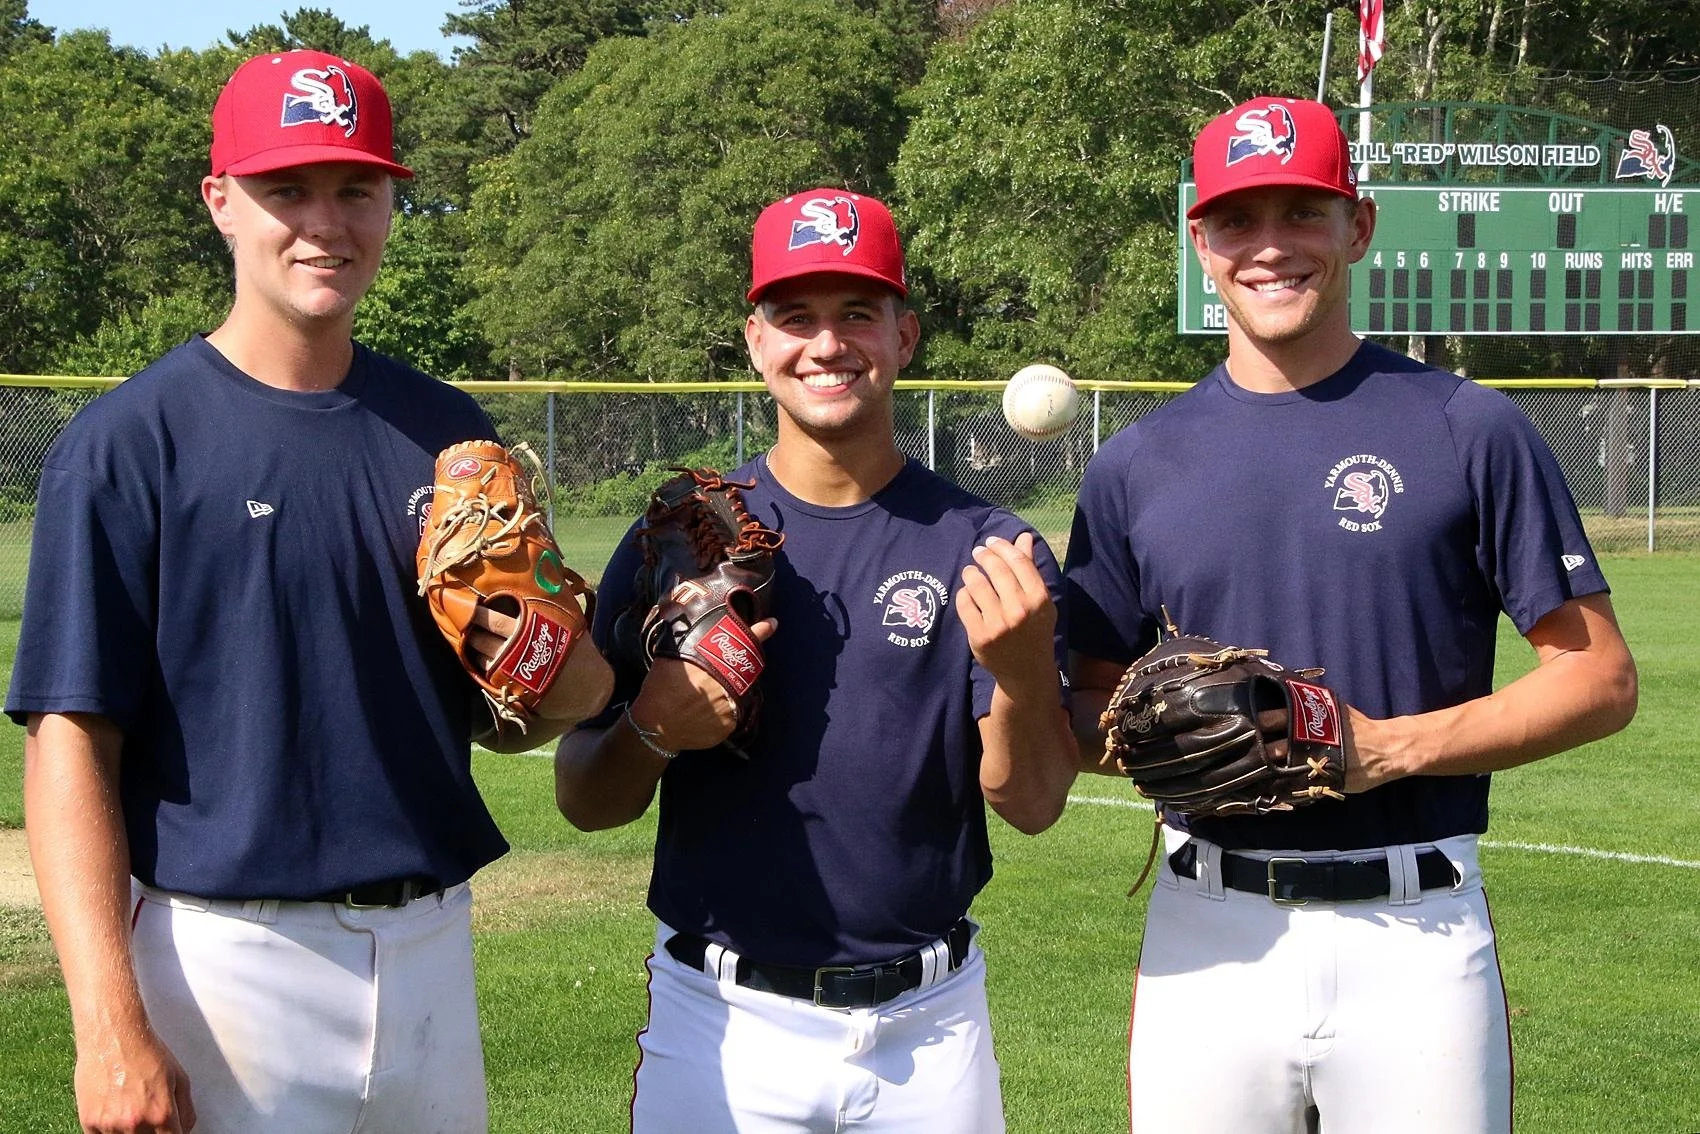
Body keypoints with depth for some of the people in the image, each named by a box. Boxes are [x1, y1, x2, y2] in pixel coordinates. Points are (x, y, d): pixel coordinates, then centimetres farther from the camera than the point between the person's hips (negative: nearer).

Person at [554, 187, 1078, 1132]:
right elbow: (585, 800, 3)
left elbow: (1032, 803, -7)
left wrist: (1022, 671, -25)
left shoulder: (985, 548, -1)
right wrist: (653, 732, -18)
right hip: (725, 1021, 0)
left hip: (928, 1028, 0)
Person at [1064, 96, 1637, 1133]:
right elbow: (1091, 710, 14)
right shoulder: (1137, 464, 10)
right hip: (1208, 938, 2)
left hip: (1421, 938, -2)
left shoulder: (1469, 431, 1)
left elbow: (1602, 679, 0)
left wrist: (1393, 747, -12)